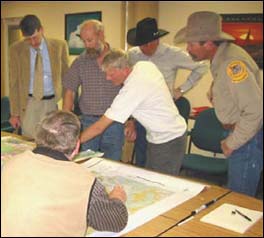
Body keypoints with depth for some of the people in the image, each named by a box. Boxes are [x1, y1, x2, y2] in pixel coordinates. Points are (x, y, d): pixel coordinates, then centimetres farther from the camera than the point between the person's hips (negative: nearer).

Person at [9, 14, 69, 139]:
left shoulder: (59, 45, -2)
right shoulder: (16, 49, -1)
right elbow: (14, 83, 3)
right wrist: (15, 113, -1)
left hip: (54, 102, 0)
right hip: (29, 104, 0)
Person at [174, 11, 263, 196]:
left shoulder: (232, 63, -28)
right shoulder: (221, 55, 3)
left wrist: (231, 143, -20)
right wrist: (215, 91, 3)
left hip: (249, 136, -9)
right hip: (241, 130, 9)